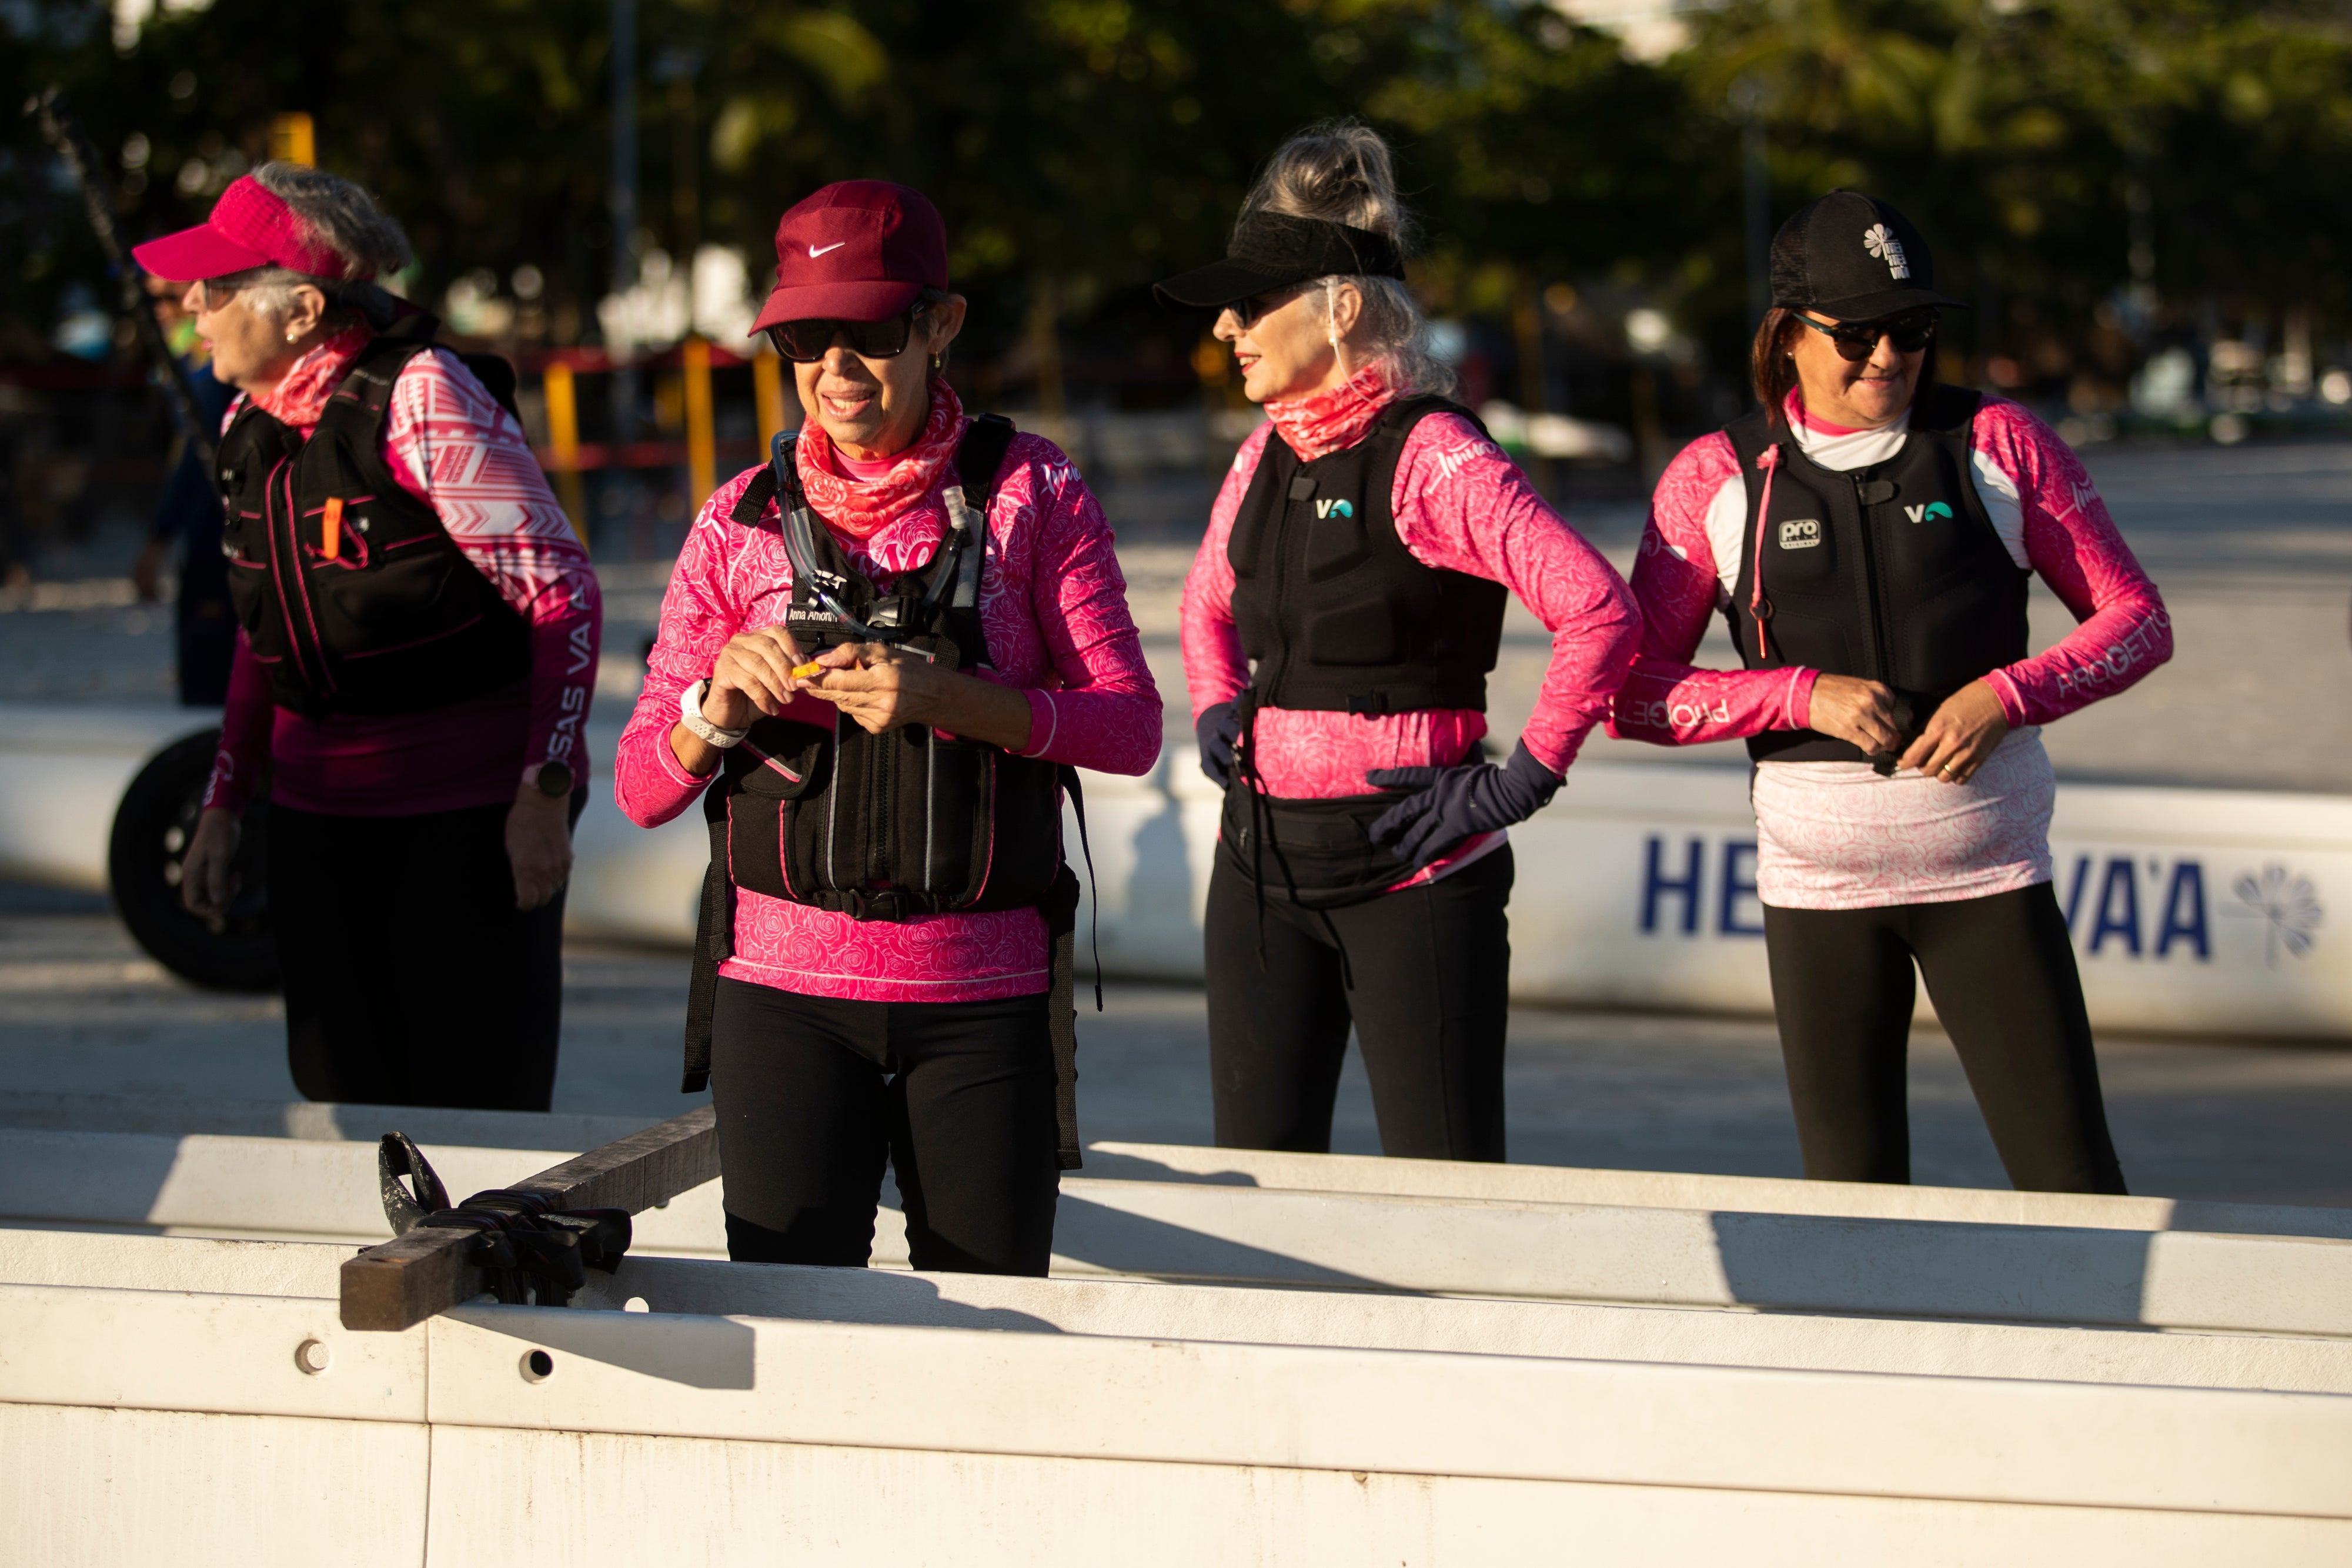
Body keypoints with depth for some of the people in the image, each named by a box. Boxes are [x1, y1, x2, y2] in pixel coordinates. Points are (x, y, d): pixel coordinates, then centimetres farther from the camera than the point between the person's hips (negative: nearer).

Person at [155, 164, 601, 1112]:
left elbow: (563, 593, -15)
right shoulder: (249, 423, 7)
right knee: (341, 1098, 5)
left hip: (472, 802, -7)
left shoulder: (422, 402, -15)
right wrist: (224, 801, 17)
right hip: (319, 803, 7)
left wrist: (546, 794, -19)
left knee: (475, 1107, -7)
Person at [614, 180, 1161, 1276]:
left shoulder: (1033, 495, 3)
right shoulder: (743, 522, 7)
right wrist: (721, 707, -14)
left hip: (986, 990, -1)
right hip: (784, 985, 1)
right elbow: (642, 786, 7)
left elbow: (1129, 728, -2)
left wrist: (944, 700, -17)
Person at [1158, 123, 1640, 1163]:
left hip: (1409, 865, -7)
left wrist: (1522, 783, -16)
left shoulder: (1431, 458, -12)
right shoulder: (1266, 456, 10)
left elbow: (1600, 610, -20)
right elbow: (1209, 601, 31)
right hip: (1263, 860, 7)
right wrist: (1217, 709, 14)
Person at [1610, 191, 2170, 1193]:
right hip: (1818, 877, 0)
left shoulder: (1998, 444, 1)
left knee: (2074, 1183, -5)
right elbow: (1632, 692, -1)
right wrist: (1804, 694, -15)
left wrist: (2006, 695, -13)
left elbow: (2137, 621, 4)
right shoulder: (1717, 480, 1)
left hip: (1989, 872, 0)